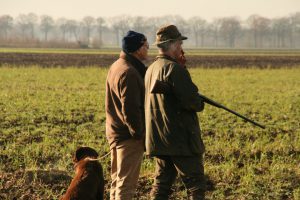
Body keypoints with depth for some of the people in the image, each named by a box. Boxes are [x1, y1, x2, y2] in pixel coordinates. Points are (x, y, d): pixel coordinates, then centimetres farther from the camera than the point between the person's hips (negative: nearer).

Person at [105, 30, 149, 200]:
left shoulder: (117, 66, 11)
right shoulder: (129, 73, -20)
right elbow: (130, 109, -23)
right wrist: (139, 134, -15)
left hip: (114, 133, 10)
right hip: (129, 136, -10)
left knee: (117, 181, 17)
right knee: (126, 185, -6)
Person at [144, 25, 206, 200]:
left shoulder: (151, 69, 13)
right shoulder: (174, 69, -16)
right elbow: (192, 101, -22)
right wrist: (200, 104, 1)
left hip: (158, 139, 9)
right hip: (180, 139, -9)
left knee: (162, 185, 13)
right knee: (196, 186, -3)